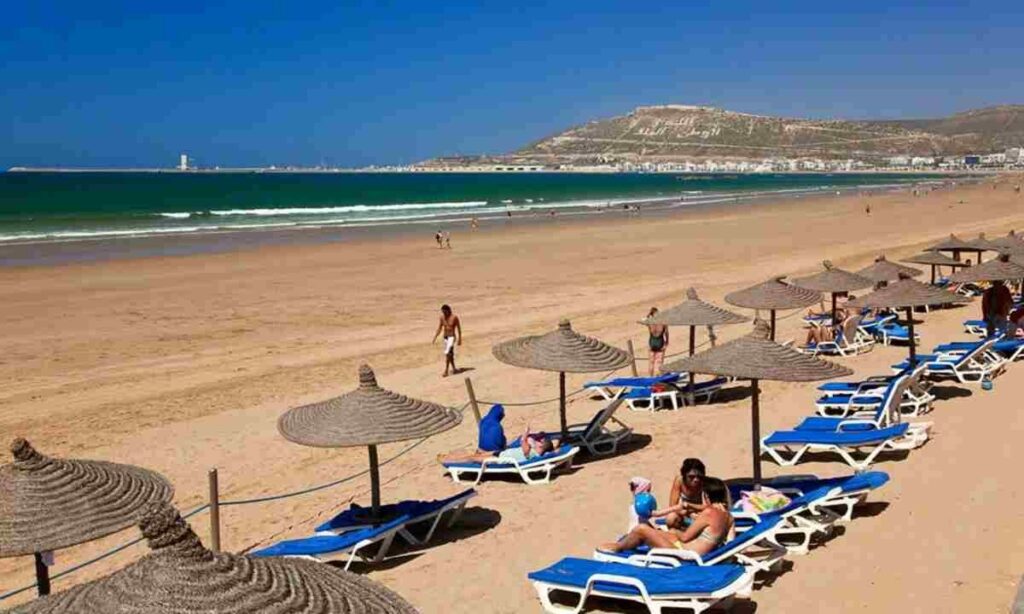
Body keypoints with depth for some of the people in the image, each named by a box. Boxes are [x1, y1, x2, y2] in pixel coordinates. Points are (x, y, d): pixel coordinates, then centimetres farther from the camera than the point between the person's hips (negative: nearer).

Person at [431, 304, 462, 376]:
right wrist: (434, 338, 1)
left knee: (447, 353, -16)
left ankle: (446, 371, -14)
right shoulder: (442, 317, 2)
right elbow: (439, 329, 8)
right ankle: (454, 369, 28)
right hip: (445, 337, 6)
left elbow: (459, 329, -5)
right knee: (450, 354, 14)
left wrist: (459, 339, -5)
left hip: (452, 337, -6)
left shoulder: (454, 317, -12)